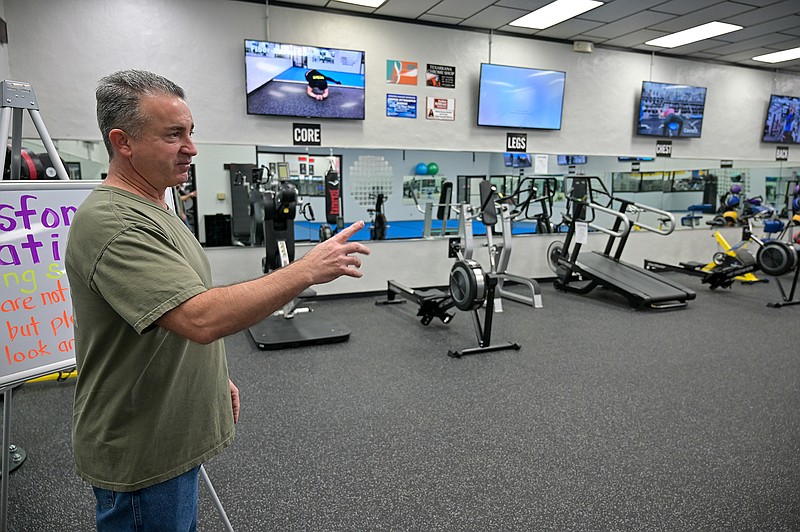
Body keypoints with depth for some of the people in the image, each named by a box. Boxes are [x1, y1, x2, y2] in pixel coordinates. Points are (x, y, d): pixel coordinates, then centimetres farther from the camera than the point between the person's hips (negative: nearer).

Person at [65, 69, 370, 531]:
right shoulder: (112, 224, -26)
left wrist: (217, 377, 16)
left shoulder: (152, 209, 8)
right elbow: (201, 318, -36)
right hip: (141, 457, -9)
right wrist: (307, 270, -32)